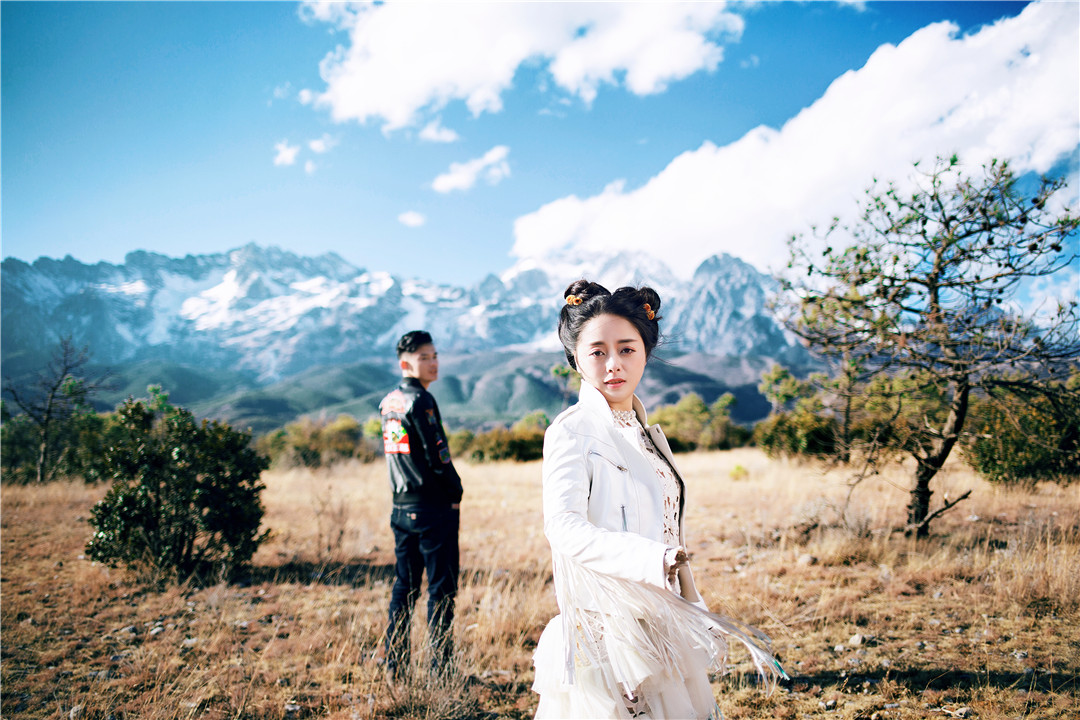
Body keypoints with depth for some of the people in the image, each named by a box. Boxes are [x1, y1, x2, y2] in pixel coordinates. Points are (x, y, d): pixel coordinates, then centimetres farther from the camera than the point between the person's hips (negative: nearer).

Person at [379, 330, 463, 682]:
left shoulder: (388, 402, 12)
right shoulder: (420, 400, -13)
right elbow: (437, 456, -16)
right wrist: (456, 494, -2)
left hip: (401, 506, 8)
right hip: (433, 507, -8)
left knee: (404, 586, 13)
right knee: (441, 587, 0)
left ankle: (395, 667, 19)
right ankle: (440, 667, 4)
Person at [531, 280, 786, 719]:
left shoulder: (648, 433, 11)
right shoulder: (571, 432, -11)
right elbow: (565, 527, -26)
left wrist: (698, 616, 15)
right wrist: (653, 560, -38)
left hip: (662, 626, 7)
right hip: (607, 626, -7)